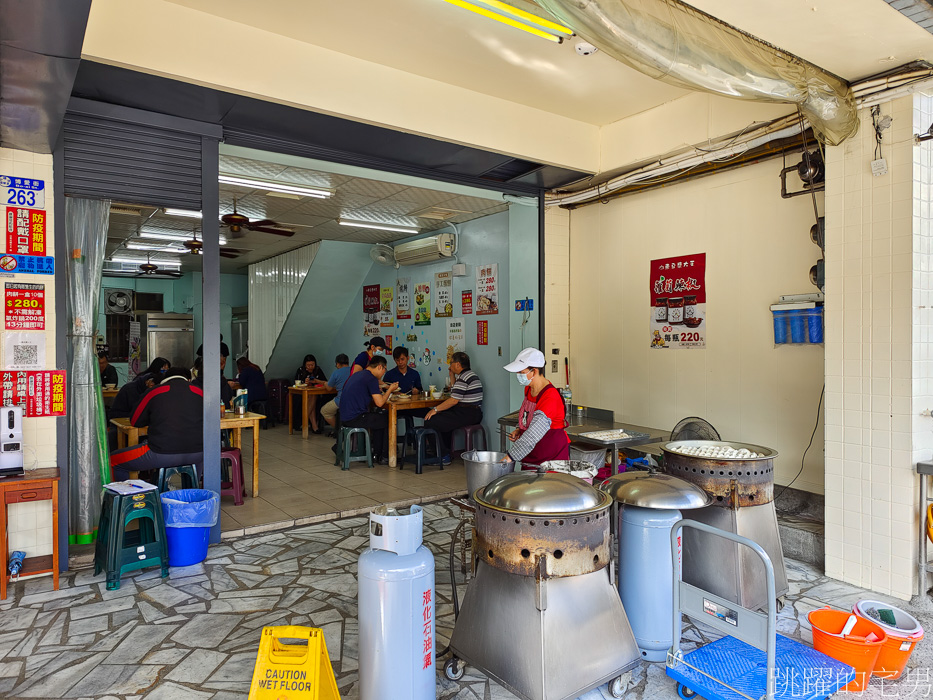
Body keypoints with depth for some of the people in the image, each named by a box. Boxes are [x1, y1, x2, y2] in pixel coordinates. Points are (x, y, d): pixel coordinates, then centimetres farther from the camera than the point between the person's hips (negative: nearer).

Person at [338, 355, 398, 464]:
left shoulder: (357, 374, 17)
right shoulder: (371, 378, -12)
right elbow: (379, 403, -15)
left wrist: (386, 389, 20)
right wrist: (390, 389, 1)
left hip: (345, 417, 9)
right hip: (355, 418, -9)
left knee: (379, 420, 25)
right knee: (389, 420, 4)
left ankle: (377, 454, 25)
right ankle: (385, 457, 12)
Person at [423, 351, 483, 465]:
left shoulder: (463, 378, -15)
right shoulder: (470, 374, 18)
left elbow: (454, 400, -20)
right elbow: (454, 391, 29)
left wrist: (435, 410, -14)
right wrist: (452, 375, 22)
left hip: (467, 415, -11)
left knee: (430, 421, -12)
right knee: (441, 418, 26)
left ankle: (444, 456, -3)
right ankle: (445, 453, 24)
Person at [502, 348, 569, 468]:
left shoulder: (550, 397, -25)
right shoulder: (528, 389, 2)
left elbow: (533, 436, -31)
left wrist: (508, 458, -33)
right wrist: (518, 430, 3)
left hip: (552, 457, -8)